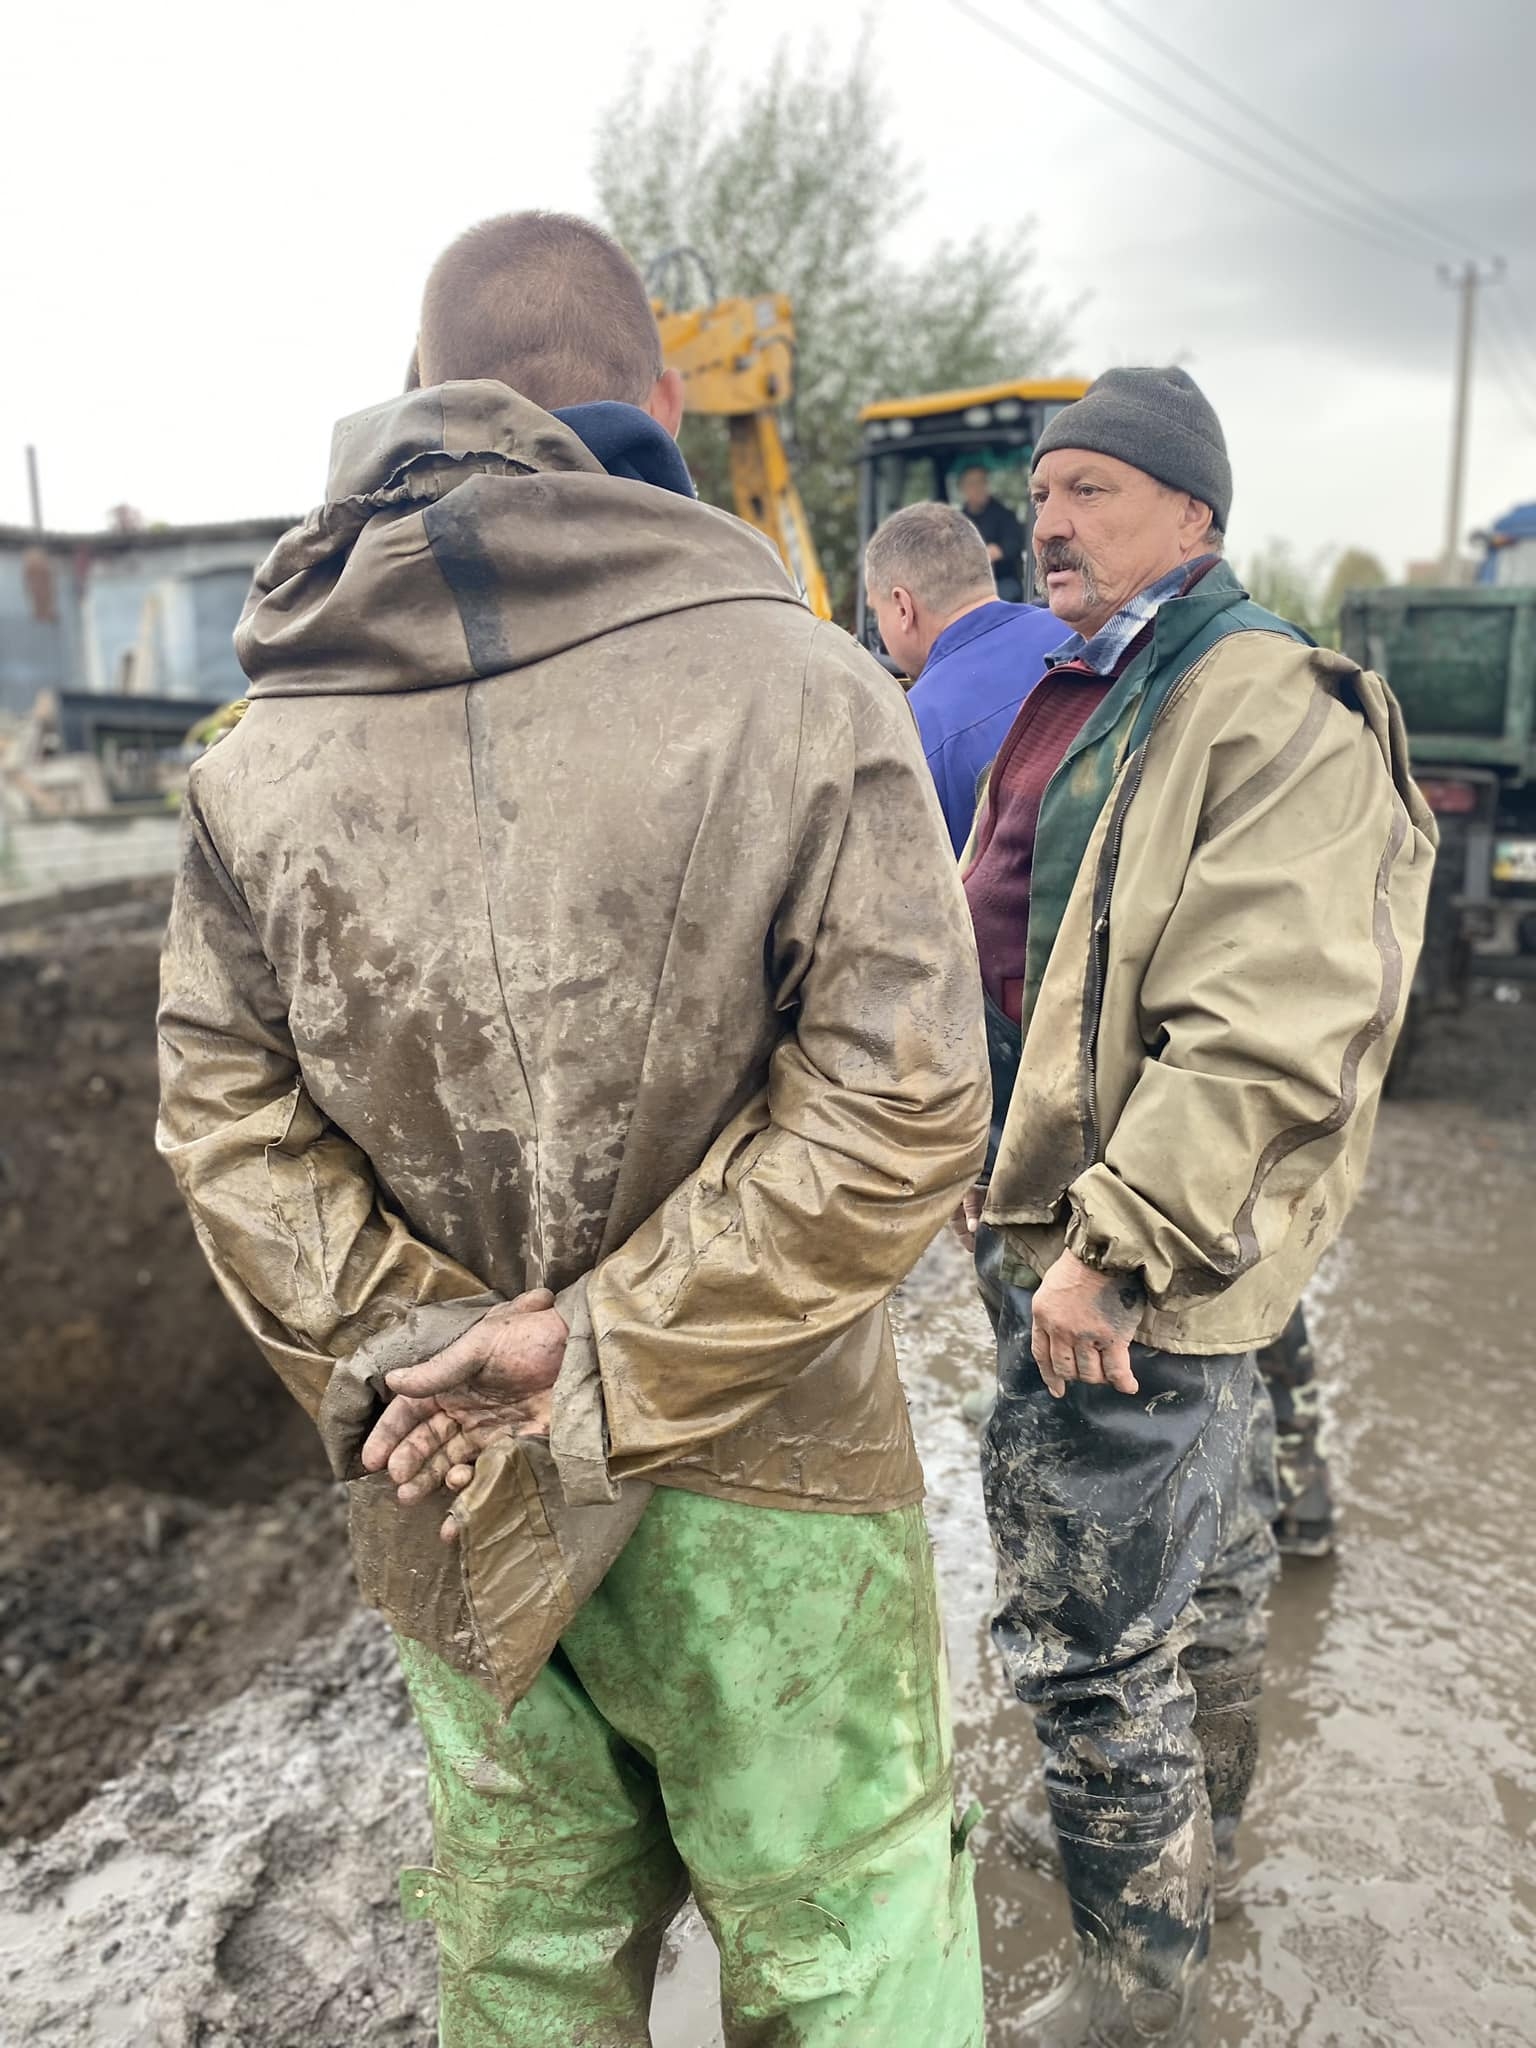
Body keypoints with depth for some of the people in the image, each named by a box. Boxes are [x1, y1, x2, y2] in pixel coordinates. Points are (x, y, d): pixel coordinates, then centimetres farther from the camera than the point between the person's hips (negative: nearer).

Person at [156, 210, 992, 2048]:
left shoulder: (262, 758, -3)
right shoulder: (799, 686, -15)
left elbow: (224, 1119, -5)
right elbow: (901, 1102, -20)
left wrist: (396, 1350, -8)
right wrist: (616, 1356, -16)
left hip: (454, 1496, 4)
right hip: (766, 1484, -3)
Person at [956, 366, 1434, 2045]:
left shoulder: (1272, 712, -17)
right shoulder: (1069, 697, 13)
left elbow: (1268, 1038, -26)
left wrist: (1111, 1245, -25)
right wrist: (991, 1174, 19)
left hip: (1140, 1262, -9)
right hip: (1045, 1224, 9)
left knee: (1087, 1633, 2)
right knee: (1199, 1547, 26)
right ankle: (1200, 1820, 49)